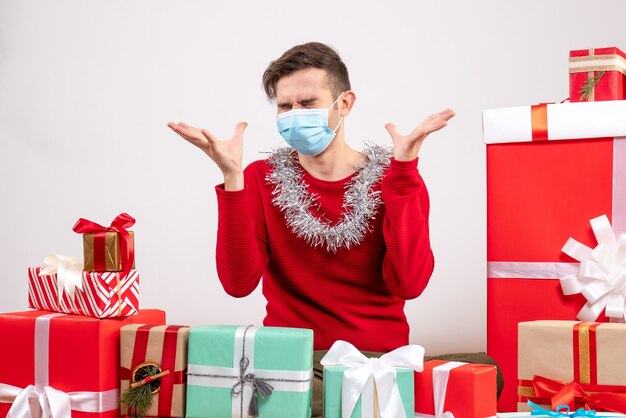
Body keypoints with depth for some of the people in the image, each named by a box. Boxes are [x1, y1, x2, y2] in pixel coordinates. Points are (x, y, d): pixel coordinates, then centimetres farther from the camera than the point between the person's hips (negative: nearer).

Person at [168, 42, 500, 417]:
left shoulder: (395, 177, 2)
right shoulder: (261, 179, 4)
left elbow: (409, 284, -14)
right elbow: (238, 283, -10)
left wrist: (403, 170, -17)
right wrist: (233, 178, -17)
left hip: (376, 356, 0)